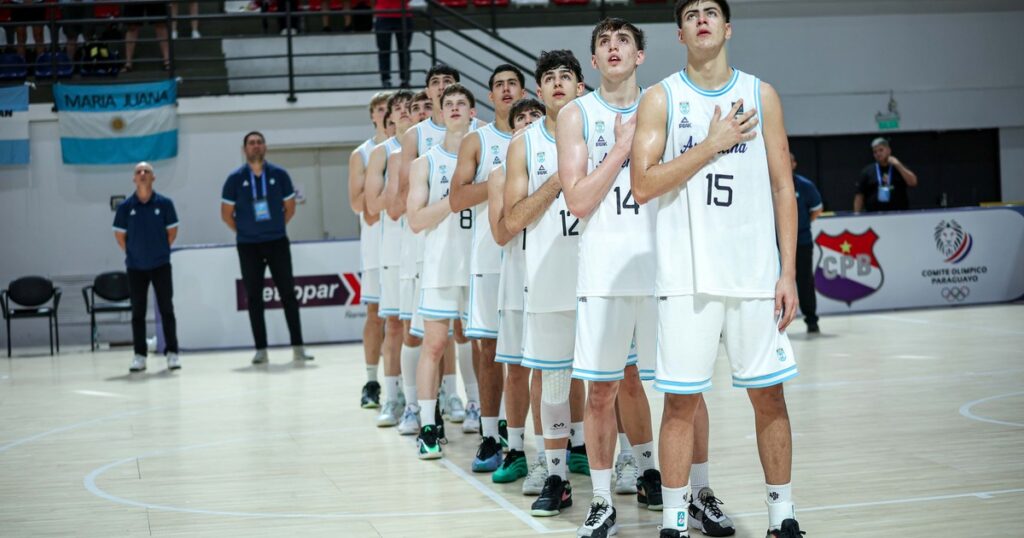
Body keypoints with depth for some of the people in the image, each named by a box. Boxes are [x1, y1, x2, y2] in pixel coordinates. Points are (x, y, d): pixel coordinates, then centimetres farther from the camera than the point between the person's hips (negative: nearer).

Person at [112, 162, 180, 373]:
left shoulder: (164, 203, -5)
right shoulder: (125, 206, -4)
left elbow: (172, 230, 6)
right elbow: (120, 235, 7)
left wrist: (161, 250, 7)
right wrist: (133, 253, 9)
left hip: (161, 265, -1)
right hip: (135, 267, 1)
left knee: (166, 309, 1)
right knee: (138, 312, 6)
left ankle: (172, 353, 7)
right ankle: (139, 355, 12)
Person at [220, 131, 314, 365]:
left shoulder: (279, 174, 0)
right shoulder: (235, 178, -2)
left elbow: (289, 207, 9)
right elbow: (226, 214, 5)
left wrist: (274, 228, 10)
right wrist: (245, 231, 7)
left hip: (277, 242, 0)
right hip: (248, 247, 0)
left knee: (288, 293, -2)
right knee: (254, 297, 4)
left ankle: (297, 347, 1)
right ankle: (260, 349, 10)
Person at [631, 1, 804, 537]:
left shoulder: (760, 95, 8)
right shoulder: (660, 99, 3)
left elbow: (783, 188, 7)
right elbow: (643, 185, -7)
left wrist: (789, 273, 1)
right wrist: (712, 144, -13)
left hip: (756, 273, 2)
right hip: (686, 277, -2)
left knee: (768, 394, 6)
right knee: (681, 400, 1)